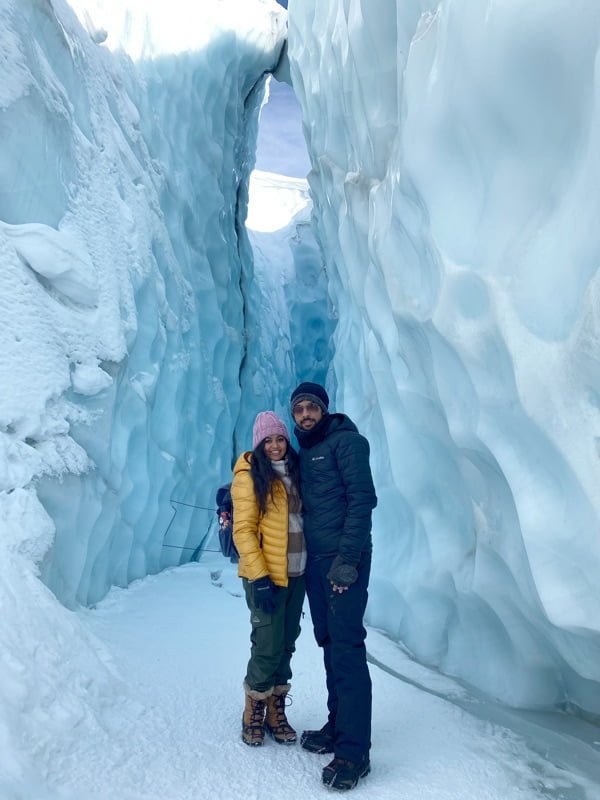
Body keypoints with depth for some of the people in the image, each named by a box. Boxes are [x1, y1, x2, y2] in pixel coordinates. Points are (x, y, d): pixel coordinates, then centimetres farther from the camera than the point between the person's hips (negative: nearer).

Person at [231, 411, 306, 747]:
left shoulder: (294, 472, 9)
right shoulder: (250, 476, -9)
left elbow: (303, 518, 13)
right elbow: (244, 531, -12)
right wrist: (261, 578, -17)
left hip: (296, 574, 6)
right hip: (266, 576, -6)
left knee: (286, 645, 13)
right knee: (268, 646, -1)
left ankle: (276, 711, 28)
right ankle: (254, 713, 21)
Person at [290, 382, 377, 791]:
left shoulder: (345, 441, -6)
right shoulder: (304, 453, 18)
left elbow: (362, 497, -13)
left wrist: (347, 557, -19)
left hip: (344, 560, -8)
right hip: (314, 561, 8)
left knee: (347, 647, -9)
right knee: (329, 642, 12)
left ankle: (354, 750, -4)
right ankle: (337, 726, 23)